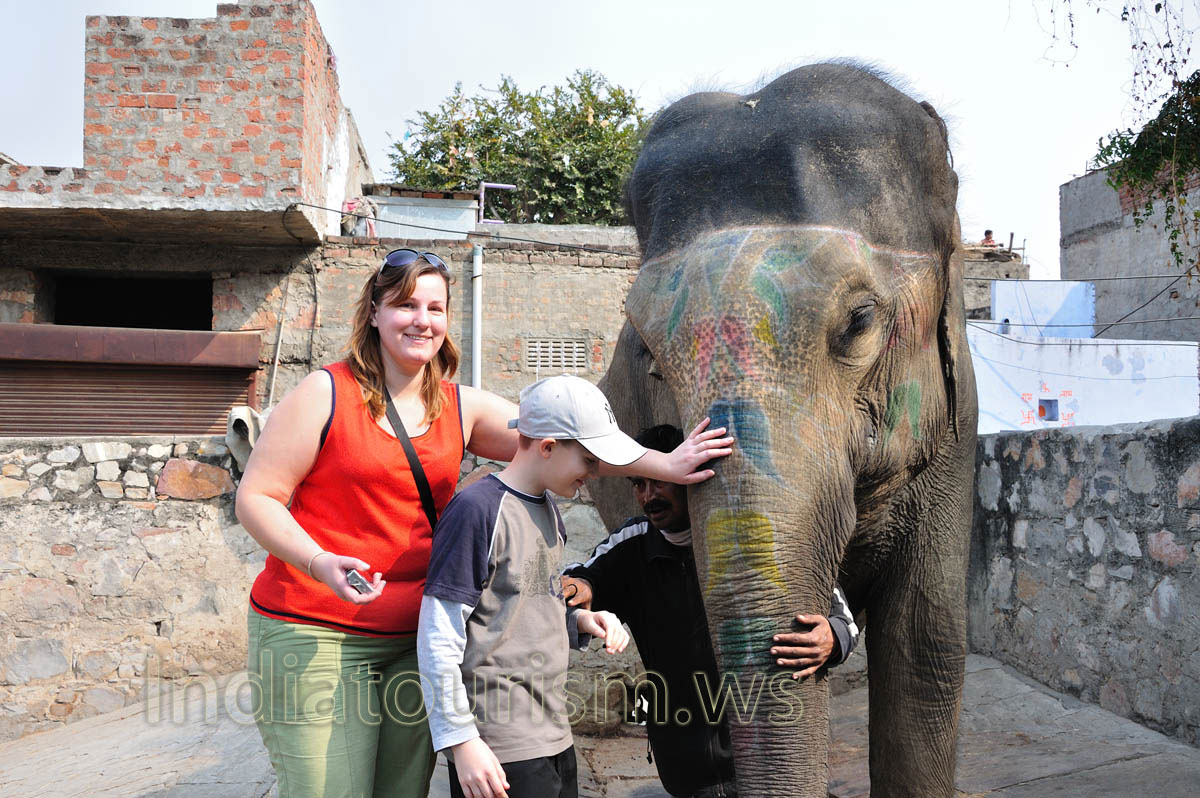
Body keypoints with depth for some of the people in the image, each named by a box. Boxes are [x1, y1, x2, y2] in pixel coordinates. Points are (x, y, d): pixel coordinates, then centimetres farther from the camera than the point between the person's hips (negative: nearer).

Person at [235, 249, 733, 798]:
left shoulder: (461, 408, 8)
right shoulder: (326, 394, -4)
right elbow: (256, 496, -5)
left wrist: (666, 465, -4)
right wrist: (320, 563, -21)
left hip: (415, 637, 4)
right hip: (316, 634, -4)